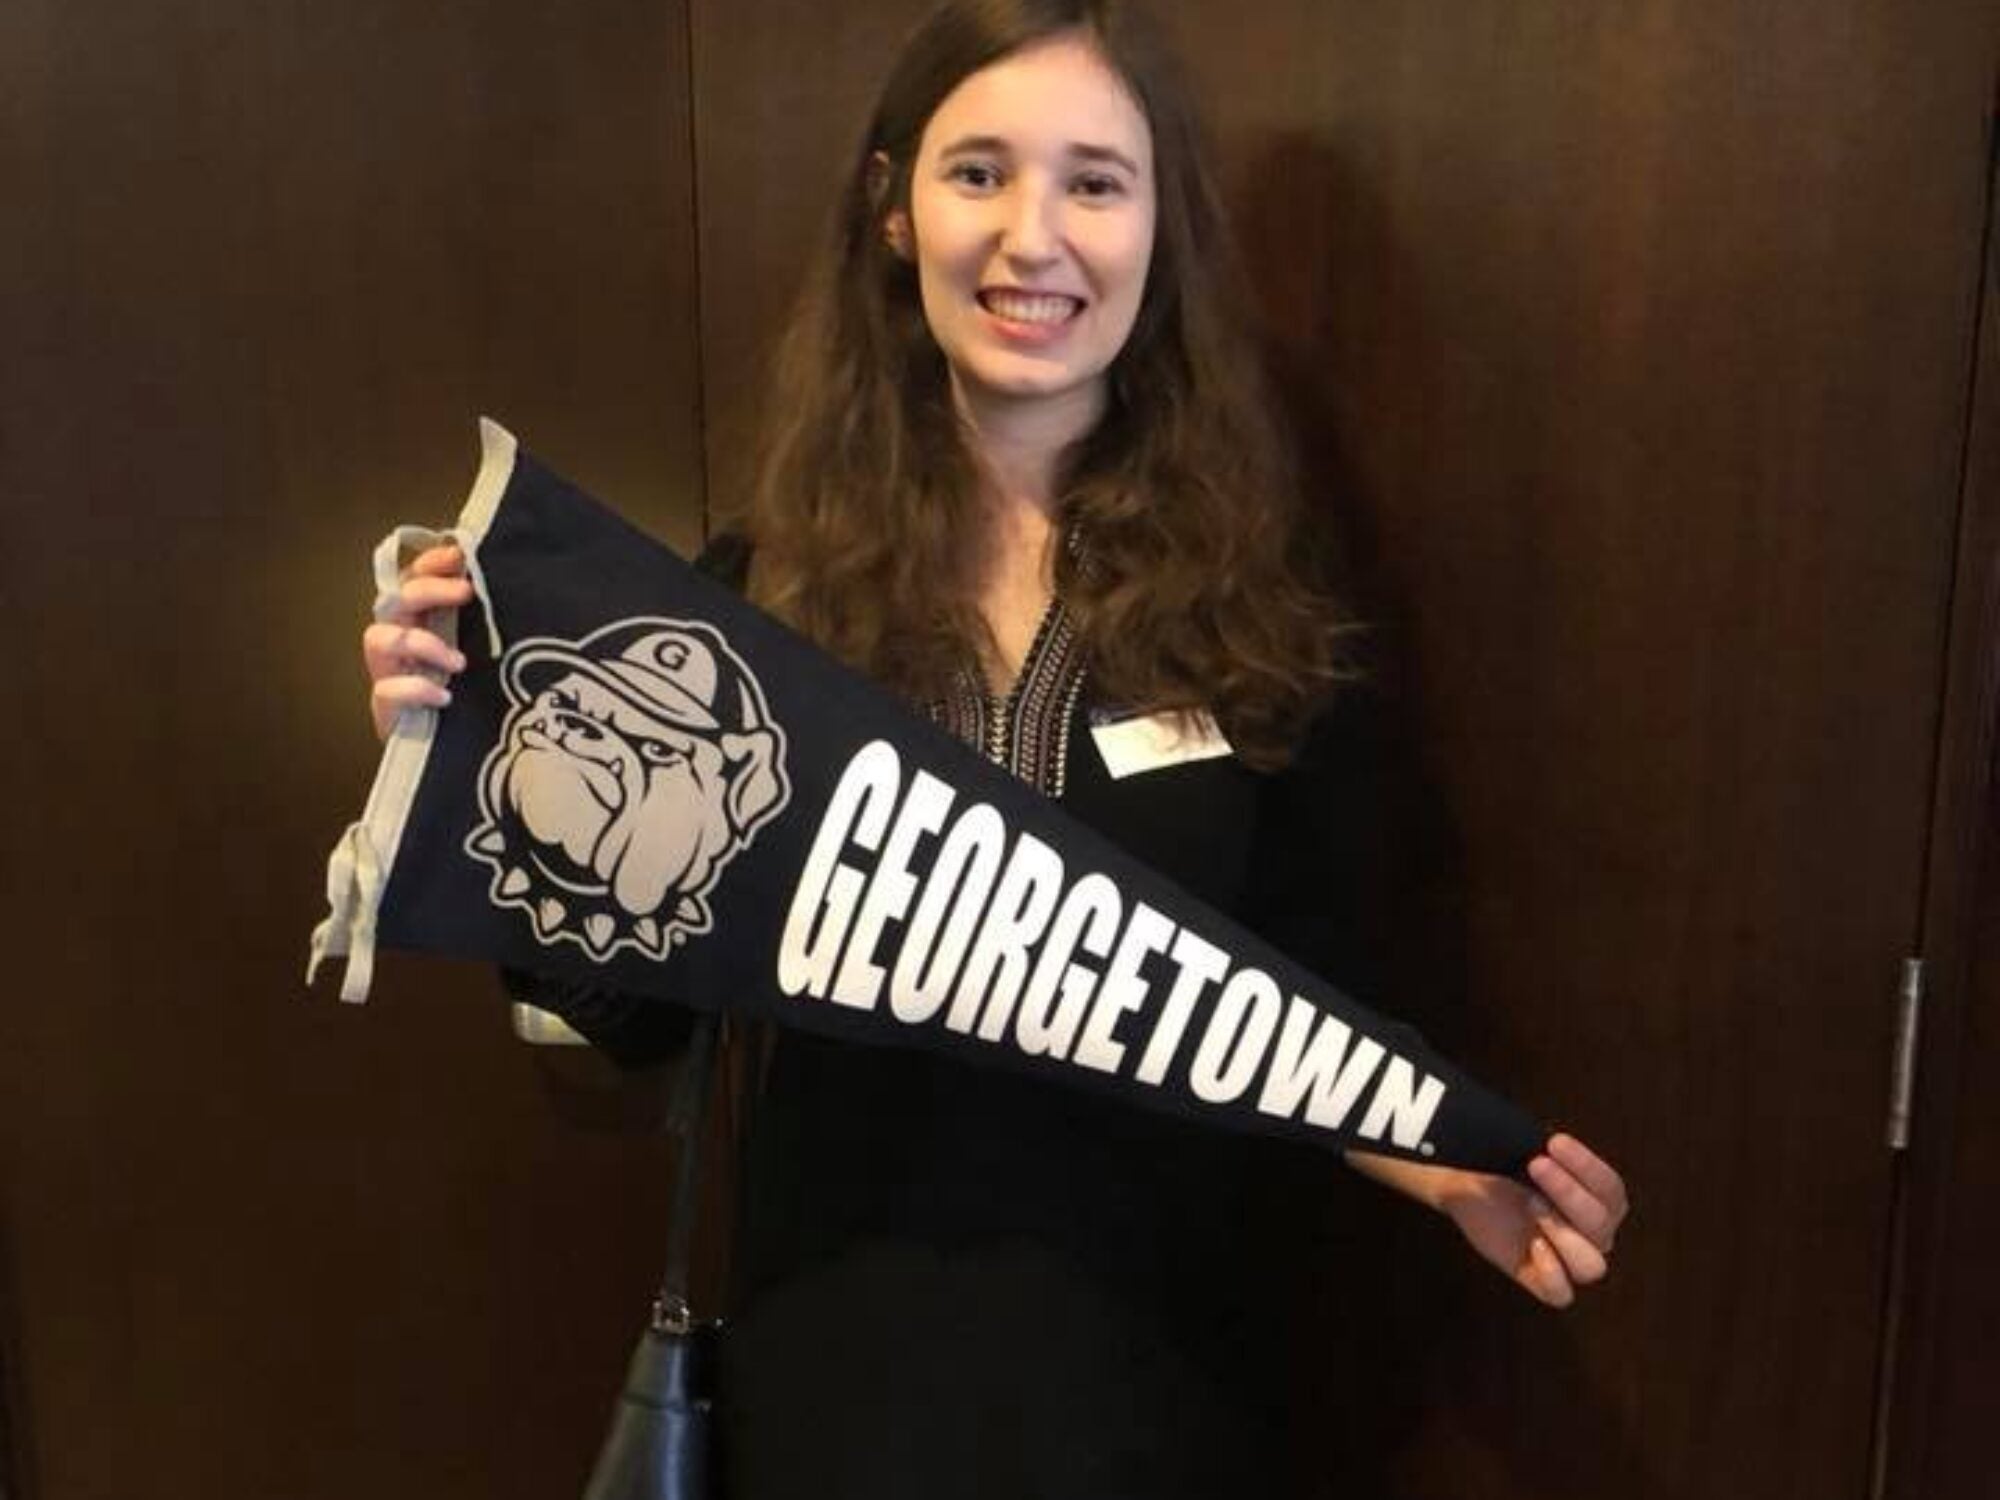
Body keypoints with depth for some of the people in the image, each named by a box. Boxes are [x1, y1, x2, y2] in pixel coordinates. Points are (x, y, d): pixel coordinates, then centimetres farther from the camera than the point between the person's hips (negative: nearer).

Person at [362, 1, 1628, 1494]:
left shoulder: (1255, 597, -7)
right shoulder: (767, 582, -8)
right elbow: (637, 1002, -5)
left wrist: (1452, 1172, -16)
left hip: (1162, 1340, 1)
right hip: (845, 1329, 0)